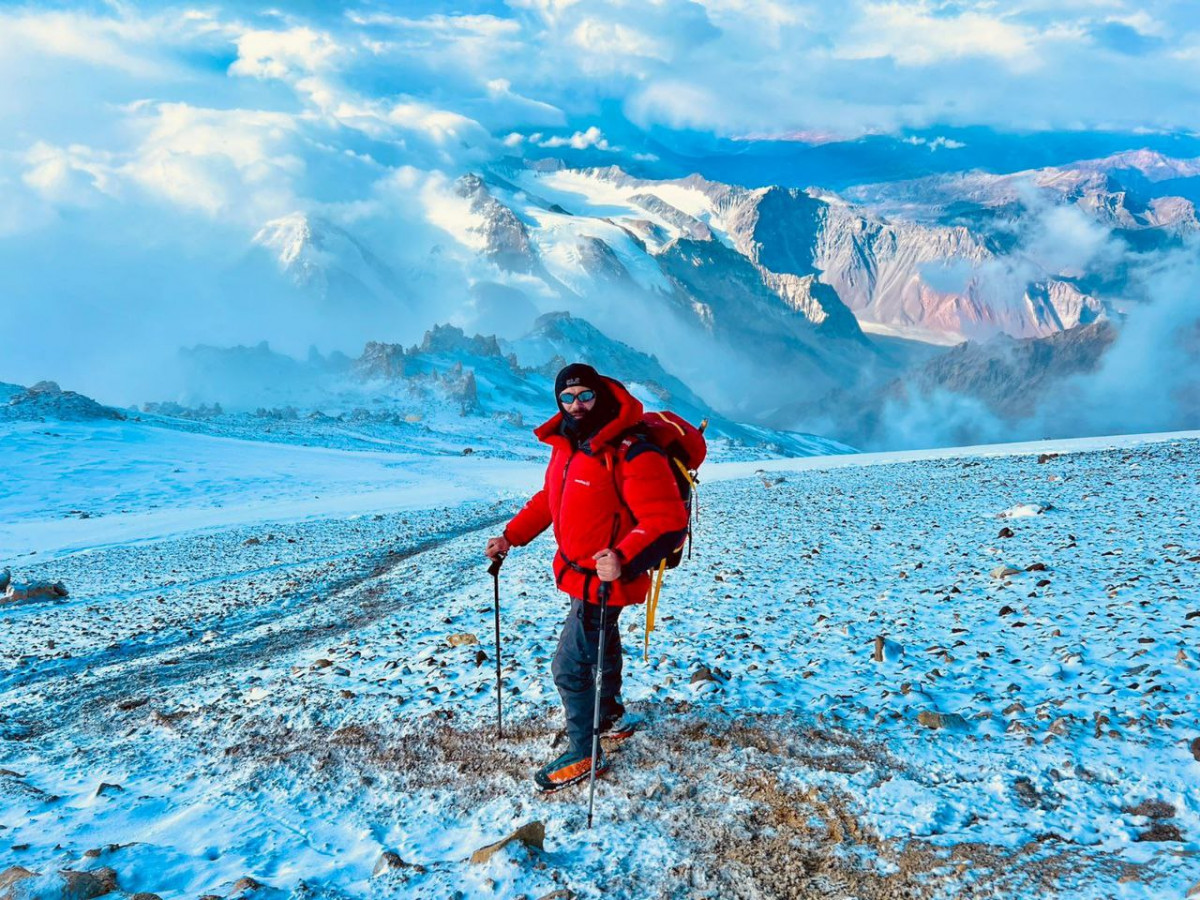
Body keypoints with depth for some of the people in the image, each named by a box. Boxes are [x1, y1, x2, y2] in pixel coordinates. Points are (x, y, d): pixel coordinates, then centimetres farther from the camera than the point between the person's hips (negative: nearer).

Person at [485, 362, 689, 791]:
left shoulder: (632, 454, -25)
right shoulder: (566, 445, 2)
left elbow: (668, 521, -29)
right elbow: (547, 499, 17)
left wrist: (624, 559, -42)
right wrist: (510, 536, 11)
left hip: (603, 582, -9)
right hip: (578, 574, 9)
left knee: (570, 667, -2)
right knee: (601, 647, 27)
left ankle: (584, 755, 19)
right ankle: (614, 716, 51)